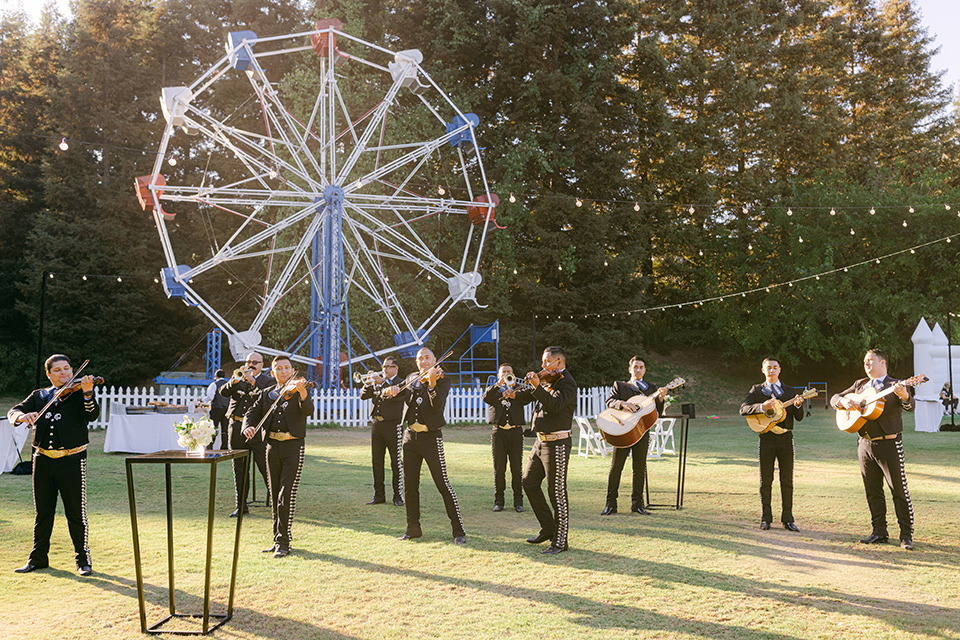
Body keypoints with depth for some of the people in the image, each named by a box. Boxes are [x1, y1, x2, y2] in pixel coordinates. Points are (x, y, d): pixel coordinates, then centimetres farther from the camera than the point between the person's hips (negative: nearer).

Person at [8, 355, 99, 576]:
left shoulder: (79, 392, 1)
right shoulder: (39, 396, 13)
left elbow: (92, 415, -15)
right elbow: (13, 411, 5)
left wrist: (87, 394, -33)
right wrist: (22, 416, -18)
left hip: (71, 460, -4)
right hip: (43, 460, 4)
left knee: (76, 513, 0)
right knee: (43, 512, 13)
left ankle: (83, 560, 10)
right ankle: (38, 558, 26)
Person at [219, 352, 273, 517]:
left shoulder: (268, 381, 5)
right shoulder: (237, 378, 17)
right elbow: (223, 392, 3)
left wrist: (253, 382, -21)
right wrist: (235, 381, -14)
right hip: (237, 429, 4)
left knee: (265, 467, -7)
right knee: (240, 469, 9)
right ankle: (241, 506, 18)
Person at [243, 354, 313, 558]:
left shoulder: (297, 391, -1)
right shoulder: (267, 394, 12)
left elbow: (308, 410, -18)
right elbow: (252, 413, 11)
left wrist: (303, 393, -38)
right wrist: (248, 426, -12)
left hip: (293, 447, -5)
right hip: (272, 447, 5)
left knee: (287, 495, -9)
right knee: (275, 496, 10)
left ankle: (283, 541, -5)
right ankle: (278, 539, 20)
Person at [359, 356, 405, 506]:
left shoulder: (401, 383, -1)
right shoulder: (377, 381, 16)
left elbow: (396, 396, -20)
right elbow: (363, 396, 10)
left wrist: (382, 382, -21)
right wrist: (368, 383, -7)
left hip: (392, 425, -6)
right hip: (377, 425, 6)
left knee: (396, 463, -1)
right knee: (377, 462, 8)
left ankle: (398, 496, 6)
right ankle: (379, 496, 15)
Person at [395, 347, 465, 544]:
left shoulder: (441, 380, -6)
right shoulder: (412, 378, 11)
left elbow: (437, 405, -21)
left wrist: (432, 384, -37)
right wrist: (392, 391, -2)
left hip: (431, 437, -6)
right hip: (411, 436, 6)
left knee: (443, 484, -8)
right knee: (410, 485, 10)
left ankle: (459, 531, -3)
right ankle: (413, 528, 22)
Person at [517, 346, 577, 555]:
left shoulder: (566, 382, -13)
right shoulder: (547, 380, 14)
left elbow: (555, 404, -28)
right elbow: (531, 394, 24)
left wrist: (537, 386, -34)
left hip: (556, 444, -10)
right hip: (541, 442, 10)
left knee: (557, 493, -5)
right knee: (529, 482, 16)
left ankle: (560, 541, 3)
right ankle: (548, 528, 27)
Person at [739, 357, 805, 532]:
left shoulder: (790, 391, 11)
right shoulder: (757, 390, 7)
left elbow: (799, 418, 4)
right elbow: (743, 409, -8)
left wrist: (798, 405, -17)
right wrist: (762, 407, -23)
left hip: (785, 438, 1)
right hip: (766, 439, -1)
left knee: (787, 481, 3)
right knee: (765, 481, 4)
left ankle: (787, 519, 10)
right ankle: (765, 519, 12)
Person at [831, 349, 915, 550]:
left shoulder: (895, 385, 0)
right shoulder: (860, 385, 15)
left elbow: (910, 406, -16)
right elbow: (834, 399, 16)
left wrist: (904, 395, -38)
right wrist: (844, 401, -6)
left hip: (889, 443, -5)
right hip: (865, 443, 5)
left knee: (899, 490, -3)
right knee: (872, 490, 9)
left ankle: (906, 535, 4)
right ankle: (879, 532, 18)